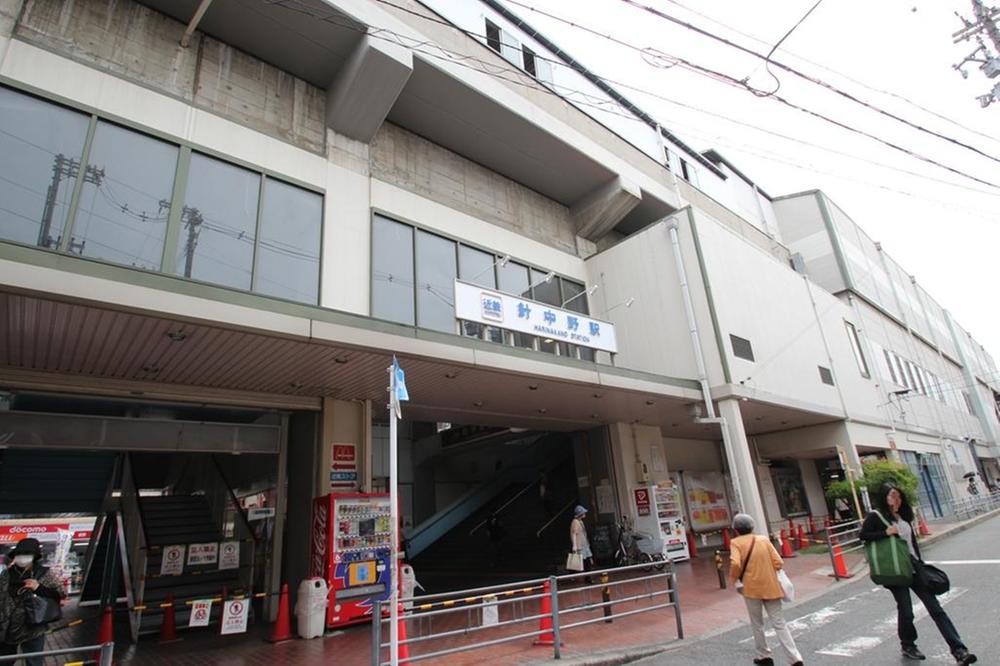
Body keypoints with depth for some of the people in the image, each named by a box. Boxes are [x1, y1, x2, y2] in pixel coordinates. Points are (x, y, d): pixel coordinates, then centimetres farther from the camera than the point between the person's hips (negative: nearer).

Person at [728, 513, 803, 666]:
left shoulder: (736, 543, -7)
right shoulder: (764, 539, 3)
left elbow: (735, 564, -21)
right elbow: (778, 562, -1)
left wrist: (733, 580, -3)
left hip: (752, 587, -3)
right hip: (771, 587, 3)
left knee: (756, 623, 16)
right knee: (779, 623, 8)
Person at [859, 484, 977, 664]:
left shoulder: (904, 517, 13)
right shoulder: (875, 517, -9)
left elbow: (912, 541, 18)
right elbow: (863, 536, -13)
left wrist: (920, 564, 14)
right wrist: (885, 533, -22)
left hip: (913, 567, 6)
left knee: (935, 607, 2)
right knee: (905, 610, 3)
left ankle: (959, 650, 3)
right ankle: (907, 646, 24)